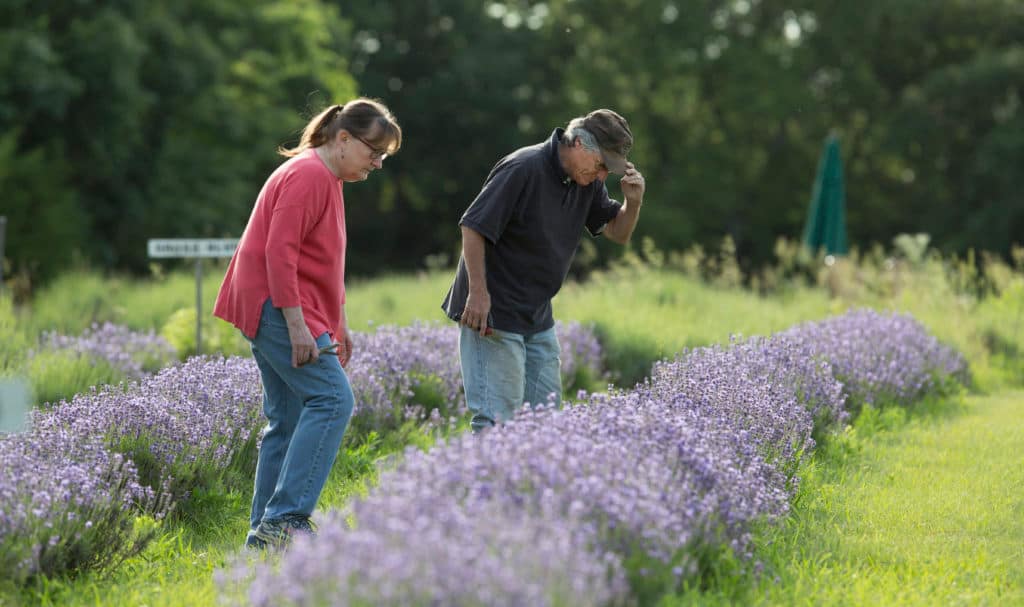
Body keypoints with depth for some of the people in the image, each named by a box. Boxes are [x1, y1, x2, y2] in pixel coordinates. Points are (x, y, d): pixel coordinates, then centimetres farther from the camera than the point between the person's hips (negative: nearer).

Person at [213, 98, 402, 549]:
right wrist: (297, 326, -24)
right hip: (278, 308, -11)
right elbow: (280, 253, -21)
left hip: (273, 311, 11)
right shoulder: (308, 175, -14)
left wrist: (338, 323, 24)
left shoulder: (327, 179, 20)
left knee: (288, 419, 8)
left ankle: (265, 533, 9)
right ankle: (285, 518, -21)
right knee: (332, 399, -17)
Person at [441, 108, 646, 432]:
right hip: (494, 314, -8)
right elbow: (473, 227, -19)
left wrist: (633, 201, -6)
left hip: (539, 319, 8)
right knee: (497, 417, -11)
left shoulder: (588, 181, 5)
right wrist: (478, 293, -22)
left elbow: (618, 233, 15)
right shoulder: (523, 169, -19)